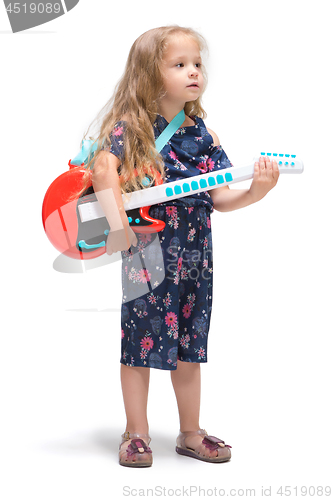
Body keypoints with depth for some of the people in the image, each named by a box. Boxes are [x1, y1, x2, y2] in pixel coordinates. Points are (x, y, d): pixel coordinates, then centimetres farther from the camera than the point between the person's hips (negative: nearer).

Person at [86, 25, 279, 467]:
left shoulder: (202, 135, 8)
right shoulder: (130, 128, -6)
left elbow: (219, 199, 6)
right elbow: (103, 169, -22)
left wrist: (255, 191, -12)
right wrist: (118, 223, -32)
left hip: (194, 255, 5)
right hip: (145, 250, -4)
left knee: (189, 347, 13)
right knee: (140, 343, 2)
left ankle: (191, 433, 25)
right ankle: (137, 434, 17)